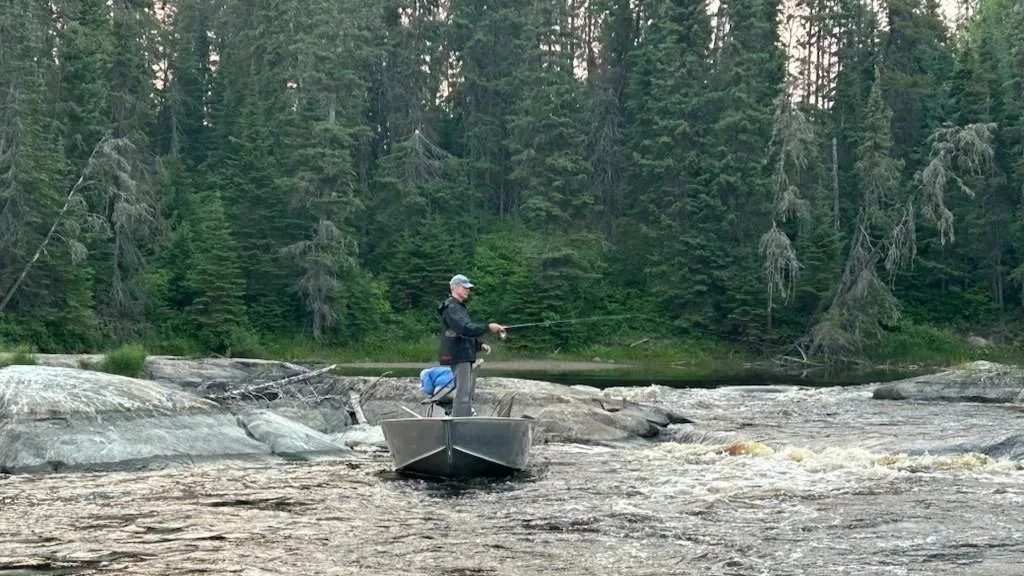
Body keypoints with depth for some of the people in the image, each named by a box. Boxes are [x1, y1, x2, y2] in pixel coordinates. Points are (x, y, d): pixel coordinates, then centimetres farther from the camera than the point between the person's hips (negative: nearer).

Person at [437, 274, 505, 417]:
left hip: (465, 356, 11)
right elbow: (464, 328, -26)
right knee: (463, 394, -13)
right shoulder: (451, 307, -11)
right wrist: (488, 327, -29)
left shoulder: (459, 306, 22)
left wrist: (480, 344, 14)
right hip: (458, 356, -11)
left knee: (468, 392, 13)